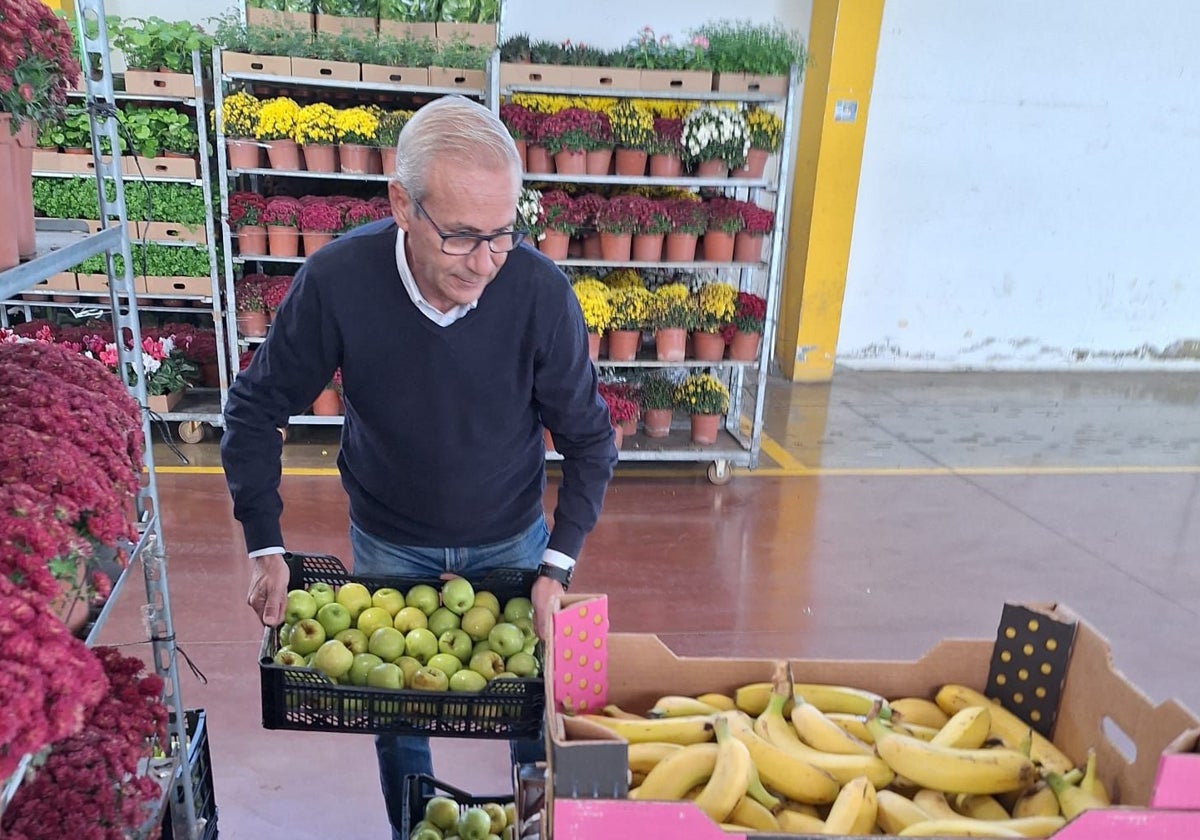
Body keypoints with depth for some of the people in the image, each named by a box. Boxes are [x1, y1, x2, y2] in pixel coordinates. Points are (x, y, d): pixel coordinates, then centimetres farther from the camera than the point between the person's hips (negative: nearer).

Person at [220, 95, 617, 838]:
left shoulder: (542, 291, -27)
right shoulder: (337, 280, -26)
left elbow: (590, 441, -13)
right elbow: (257, 408, -10)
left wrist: (558, 565, -18)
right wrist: (266, 547, -12)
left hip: (512, 539, 0)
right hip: (387, 541, 1)